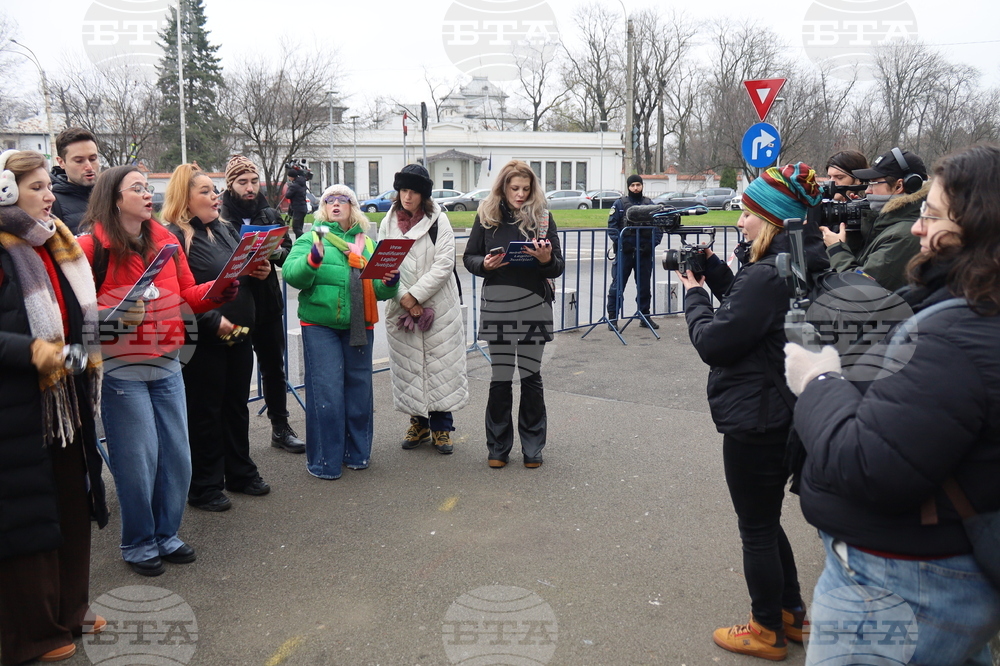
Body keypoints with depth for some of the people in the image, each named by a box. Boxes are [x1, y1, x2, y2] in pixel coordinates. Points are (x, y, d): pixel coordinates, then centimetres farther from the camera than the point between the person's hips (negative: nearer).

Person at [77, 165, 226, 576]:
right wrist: (115, 312, -25)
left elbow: (187, 295, 11)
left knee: (176, 455, 9)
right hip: (121, 369, -5)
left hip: (166, 365, 5)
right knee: (137, 460, 1)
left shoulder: (166, 240, 8)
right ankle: (138, 544, 21)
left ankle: (166, 535, 28)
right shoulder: (92, 244, -8)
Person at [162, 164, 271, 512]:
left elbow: (242, 272, 23)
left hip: (239, 335, 8)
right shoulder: (174, 237, -12)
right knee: (205, 412, 4)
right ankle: (204, 487, 16)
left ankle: (241, 473, 31)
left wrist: (260, 271, 1)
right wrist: (213, 320, -25)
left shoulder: (226, 230, 14)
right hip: (204, 340, -8)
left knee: (237, 406, 17)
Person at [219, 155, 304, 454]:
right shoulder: (219, 218, -6)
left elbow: (289, 253, 9)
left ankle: (281, 429, 26)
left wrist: (277, 251, -13)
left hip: (268, 305, 5)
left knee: (274, 367, 14)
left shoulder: (270, 215, 9)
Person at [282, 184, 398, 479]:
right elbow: (292, 274, -11)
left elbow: (379, 291, 13)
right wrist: (313, 258, -28)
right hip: (320, 325, -3)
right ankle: (324, 460, 7)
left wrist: (391, 281, -8)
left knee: (359, 389, 8)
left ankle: (357, 452, 23)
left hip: (359, 327, 3)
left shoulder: (367, 243, 15)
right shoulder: (312, 238, 6)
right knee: (326, 391, -4)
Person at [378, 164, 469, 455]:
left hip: (438, 307, -3)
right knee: (408, 365, 7)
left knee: (440, 365, 1)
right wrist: (403, 298, -10)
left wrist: (415, 294, -15)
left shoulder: (438, 221, -2)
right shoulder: (389, 223, 8)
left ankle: (441, 427, 12)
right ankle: (419, 424, 22)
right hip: (401, 308, 3)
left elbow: (444, 265, -10)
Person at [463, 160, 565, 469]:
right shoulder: (486, 215, 5)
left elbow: (558, 267, 4)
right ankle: (498, 447, 19)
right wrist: (485, 264, -12)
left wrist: (546, 259, -18)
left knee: (531, 376, 7)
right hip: (497, 306, 0)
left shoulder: (542, 217, 4)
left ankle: (532, 447, 19)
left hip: (533, 306, 0)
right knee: (500, 378, 5)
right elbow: (469, 257, 9)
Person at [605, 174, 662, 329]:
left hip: (644, 252, 3)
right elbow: (612, 226, -2)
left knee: (644, 285, 11)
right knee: (618, 284, -3)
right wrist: (620, 242, -13)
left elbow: (658, 226, 10)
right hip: (624, 251, -3)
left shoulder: (650, 204, 10)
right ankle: (612, 317, 3)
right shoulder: (620, 204, 2)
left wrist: (653, 243, -4)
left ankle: (645, 317, 21)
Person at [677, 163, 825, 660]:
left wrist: (695, 294, -5)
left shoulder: (768, 276, -25)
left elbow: (713, 343, -21)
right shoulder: (805, 267, 5)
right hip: (782, 414, 10)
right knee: (766, 520, 24)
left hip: (755, 419, -10)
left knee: (756, 528, 8)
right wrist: (712, 267, 4)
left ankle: (768, 633, 26)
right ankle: (791, 615, 39)